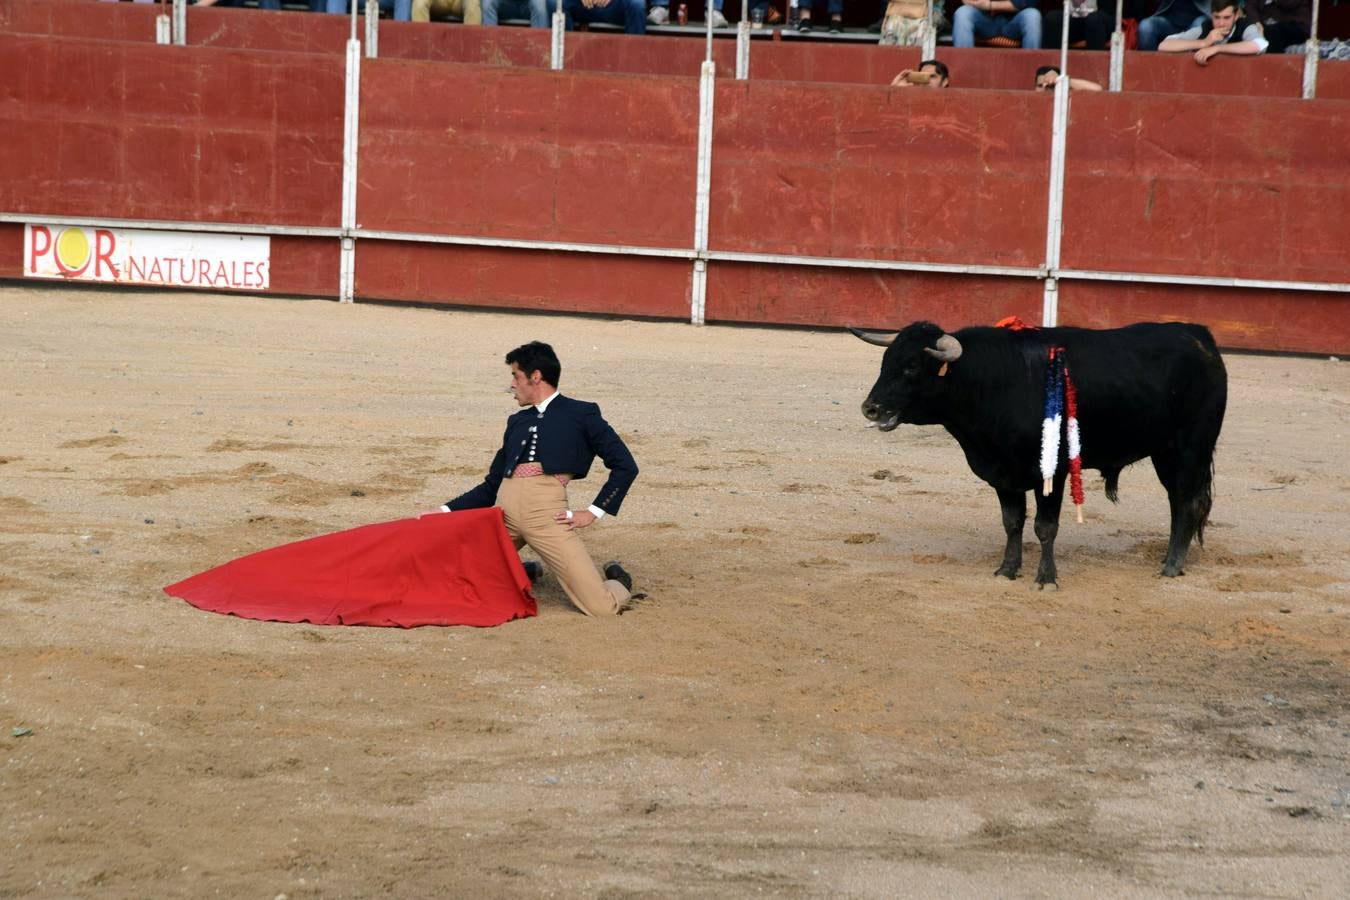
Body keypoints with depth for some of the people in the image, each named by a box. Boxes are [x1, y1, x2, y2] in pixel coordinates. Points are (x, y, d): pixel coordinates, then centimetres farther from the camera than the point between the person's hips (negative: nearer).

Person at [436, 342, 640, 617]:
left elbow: (625, 466, 7)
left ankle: (618, 584, 24)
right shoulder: (517, 422, 26)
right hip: (505, 509, 5)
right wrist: (445, 511, 19)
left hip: (547, 511, -5)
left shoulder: (581, 414, 12)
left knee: (602, 608, -14)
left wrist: (594, 513, 0)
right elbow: (491, 486, 26)